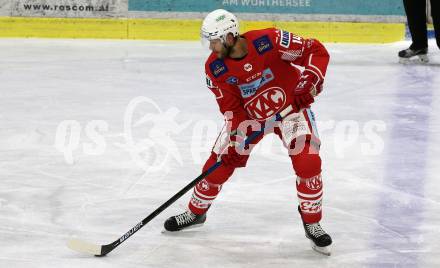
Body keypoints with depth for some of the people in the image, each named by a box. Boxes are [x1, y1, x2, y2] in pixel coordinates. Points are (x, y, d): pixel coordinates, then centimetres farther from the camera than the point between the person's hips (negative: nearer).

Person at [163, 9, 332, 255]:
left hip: (291, 107, -3)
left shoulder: (270, 41, -29)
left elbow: (317, 51, -21)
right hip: (248, 115, 3)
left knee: (308, 162, -21)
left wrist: (310, 82, -32)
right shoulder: (215, 67, -17)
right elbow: (231, 107, -13)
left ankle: (312, 223, -2)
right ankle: (196, 213, 26)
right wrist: (236, 139, -24)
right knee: (219, 162, 0)